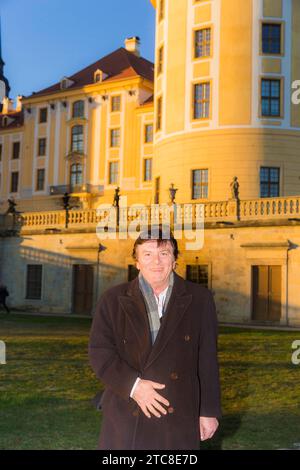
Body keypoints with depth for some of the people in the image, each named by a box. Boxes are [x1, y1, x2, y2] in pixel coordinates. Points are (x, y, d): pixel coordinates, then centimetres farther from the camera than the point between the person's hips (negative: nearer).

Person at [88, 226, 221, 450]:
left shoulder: (199, 299, 2)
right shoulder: (113, 299, 2)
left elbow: (207, 359, 4)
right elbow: (99, 351, -2)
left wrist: (209, 411, 4)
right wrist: (132, 385, -15)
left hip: (178, 419, 0)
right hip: (125, 418, 0)